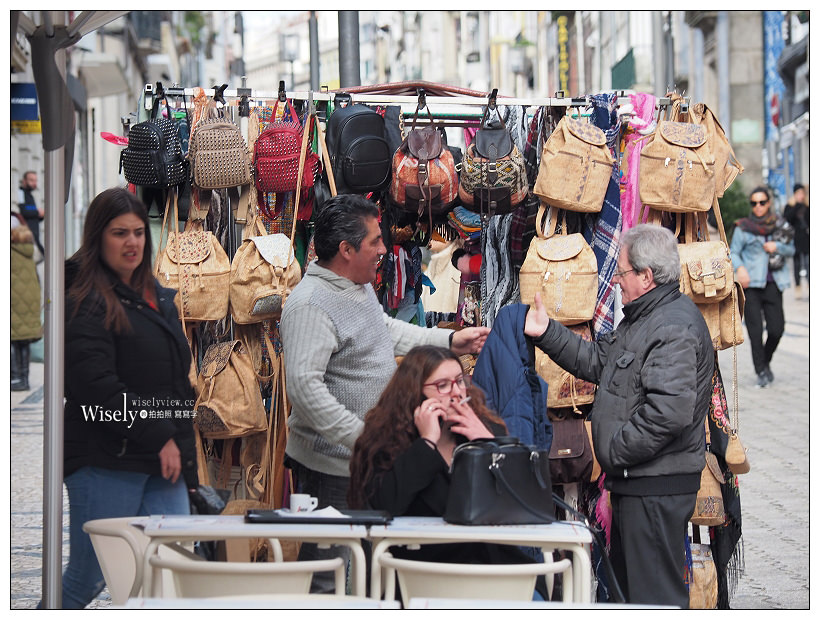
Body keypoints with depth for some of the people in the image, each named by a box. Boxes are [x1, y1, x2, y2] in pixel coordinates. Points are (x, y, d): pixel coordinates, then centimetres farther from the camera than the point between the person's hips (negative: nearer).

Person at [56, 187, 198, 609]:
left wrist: (182, 450, 17)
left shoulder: (158, 297, 19)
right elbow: (97, 387, -18)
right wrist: (159, 438, -16)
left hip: (163, 464, 7)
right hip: (106, 463, -7)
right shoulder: (85, 303, -8)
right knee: (87, 580, -1)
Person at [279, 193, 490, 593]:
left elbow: (386, 331, 30)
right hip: (332, 465, -10)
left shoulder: (360, 286, 11)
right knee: (329, 576, -4)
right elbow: (304, 386, -29)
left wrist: (449, 341, 25)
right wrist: (361, 437, -29)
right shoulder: (311, 305, -22)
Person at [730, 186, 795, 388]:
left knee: (776, 329, -2)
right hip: (750, 284, -2)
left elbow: (791, 250, 14)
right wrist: (740, 268, -17)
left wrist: (777, 246, -6)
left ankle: (766, 362, 24)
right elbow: (733, 252, 2)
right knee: (755, 330, -7)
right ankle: (761, 372, 1)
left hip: (773, 283, 2)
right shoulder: (743, 227, 2)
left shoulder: (780, 225, 10)